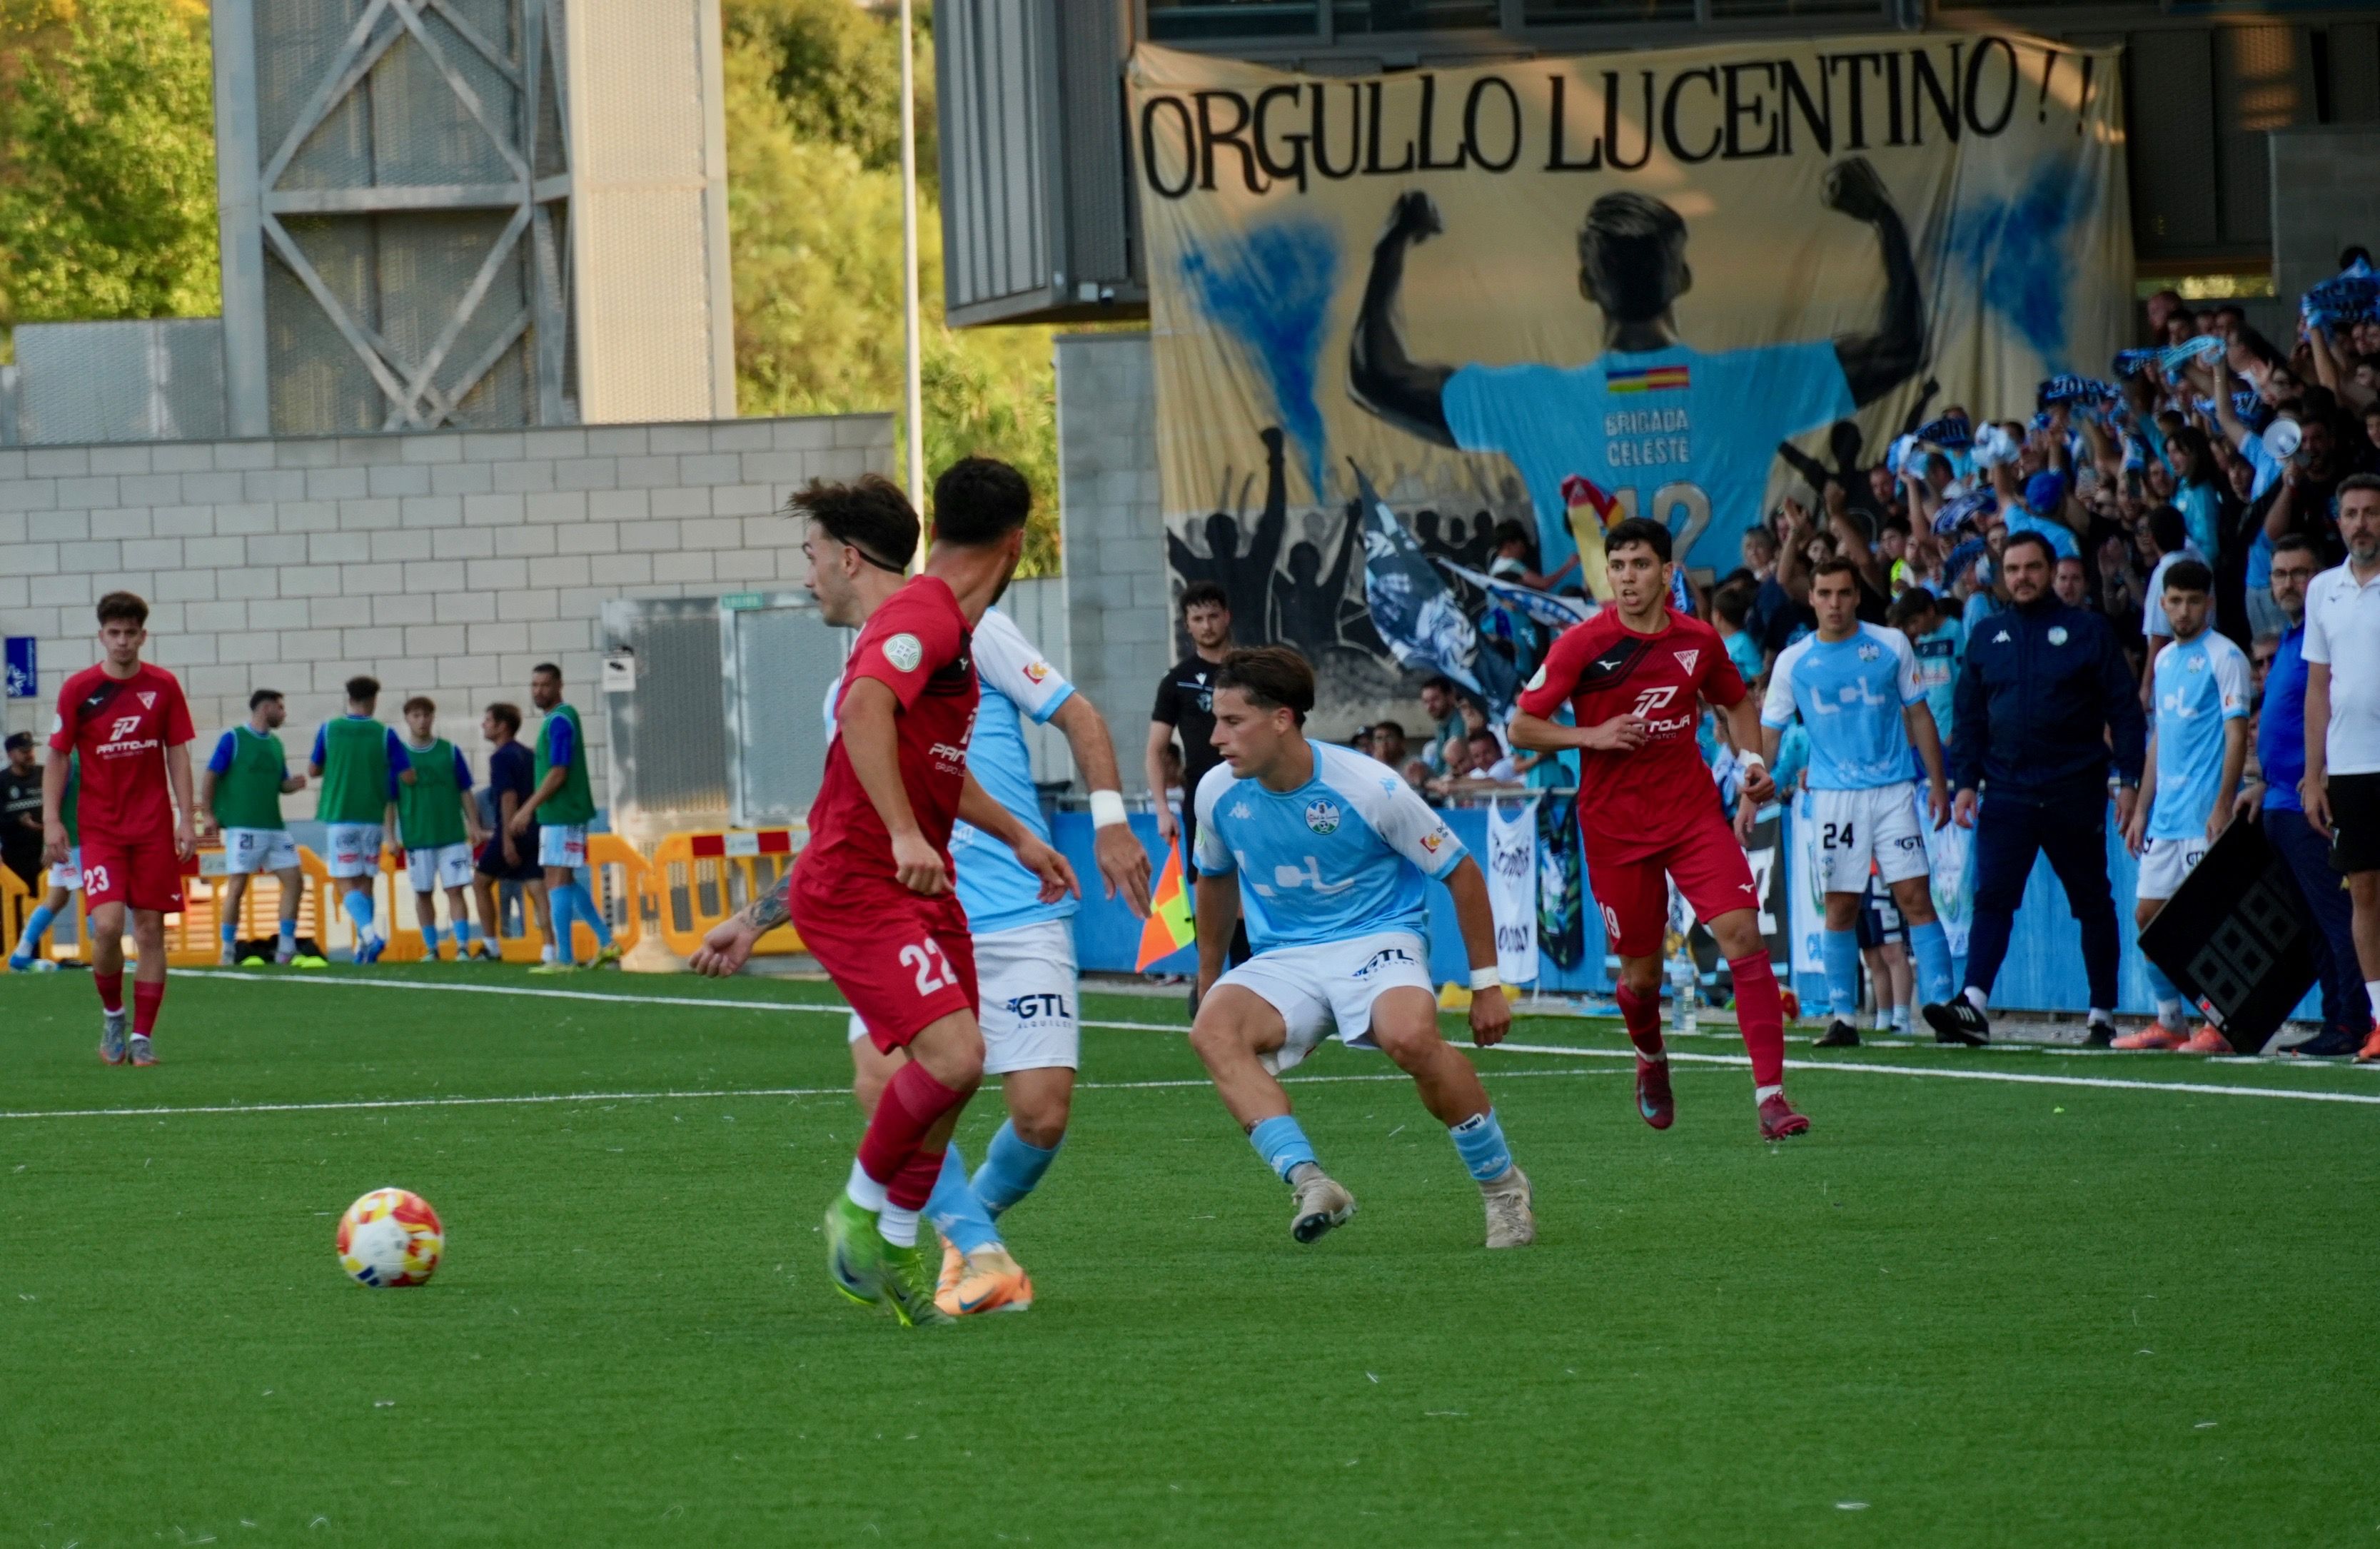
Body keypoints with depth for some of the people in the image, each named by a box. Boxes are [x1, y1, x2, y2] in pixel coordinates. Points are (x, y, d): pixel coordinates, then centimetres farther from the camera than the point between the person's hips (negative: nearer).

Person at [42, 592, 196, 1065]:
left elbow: (178, 755, 7)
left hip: (154, 829, 2)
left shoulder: (163, 687, 2)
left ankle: (142, 1035, 5)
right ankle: (112, 1014, 10)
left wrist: (187, 818, 0)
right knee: (107, 925, -15)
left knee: (150, 929, 0)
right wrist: (51, 820, -5)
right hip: (100, 827, -2)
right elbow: (58, 757, 3)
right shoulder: (78, 690, -2)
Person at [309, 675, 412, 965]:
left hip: (339, 817, -1)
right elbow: (407, 776, -2)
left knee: (347, 884, -4)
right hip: (373, 817, 2)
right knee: (365, 883, 13)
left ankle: (370, 932, -27)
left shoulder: (328, 730, -1)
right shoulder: (384, 734, -2)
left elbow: (313, 770, 9)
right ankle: (363, 947, 10)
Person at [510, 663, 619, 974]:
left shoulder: (560, 721, -14)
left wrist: (528, 809, -17)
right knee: (565, 881, 16)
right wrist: (529, 809, 21)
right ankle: (606, 944, 20)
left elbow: (557, 774, -20)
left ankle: (564, 959, -9)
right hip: (560, 814, 10)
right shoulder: (560, 718, 15)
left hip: (561, 816, -10)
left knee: (558, 882, -9)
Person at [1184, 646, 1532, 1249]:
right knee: (1213, 1028, -30)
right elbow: (1215, 879, 21)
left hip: (1378, 941, -4)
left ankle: (1501, 1184, -13)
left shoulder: (1369, 788, -15)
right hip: (1282, 961, 4)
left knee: (1409, 1036, -37)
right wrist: (1208, 980, 27)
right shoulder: (1219, 793, -2)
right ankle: (1310, 1184, -37)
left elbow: (1461, 874, -3)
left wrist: (1487, 985, -2)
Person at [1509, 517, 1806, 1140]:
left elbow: (1737, 703, 21)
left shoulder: (1699, 641, 2)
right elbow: (1522, 726, -4)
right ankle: (1651, 1061, 42)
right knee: (1641, 972, 6)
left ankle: (1770, 1093, -18)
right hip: (1615, 826, -1)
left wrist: (1752, 758, 3)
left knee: (1743, 935, -16)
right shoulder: (1582, 645, -7)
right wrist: (1592, 736, -18)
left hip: (1695, 813, 1)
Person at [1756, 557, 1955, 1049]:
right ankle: (1843, 1018, 7)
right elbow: (1767, 731, 7)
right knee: (1841, 907, 0)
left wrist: (1937, 783, 6)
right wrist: (1751, 796, -2)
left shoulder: (1891, 645, 4)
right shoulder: (1794, 661, 4)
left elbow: (1919, 716, 10)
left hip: (1893, 790, 0)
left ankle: (1941, 1006, -9)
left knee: (1915, 897, -7)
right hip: (1833, 796, 0)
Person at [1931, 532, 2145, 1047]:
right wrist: (1965, 781, 3)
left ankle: (2103, 1014, 15)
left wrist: (2129, 779, -6)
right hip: (2007, 791, 2)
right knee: (1992, 898, -13)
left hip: (2076, 792, -2)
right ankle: (1974, 1005, -23)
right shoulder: (1987, 637, 12)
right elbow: (1968, 718, 15)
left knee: (2092, 903, 7)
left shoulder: (2088, 631, 2)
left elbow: (2124, 709, 1)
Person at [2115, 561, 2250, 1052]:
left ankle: (2217, 1026, -4)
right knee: (2148, 914, 7)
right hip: (2165, 816, 8)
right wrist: (2142, 809, 18)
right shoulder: (2165, 660, 16)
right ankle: (2168, 1021, 16)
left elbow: (2236, 735, -12)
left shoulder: (2224, 657, -7)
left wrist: (2223, 807, -19)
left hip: (2203, 815, -8)